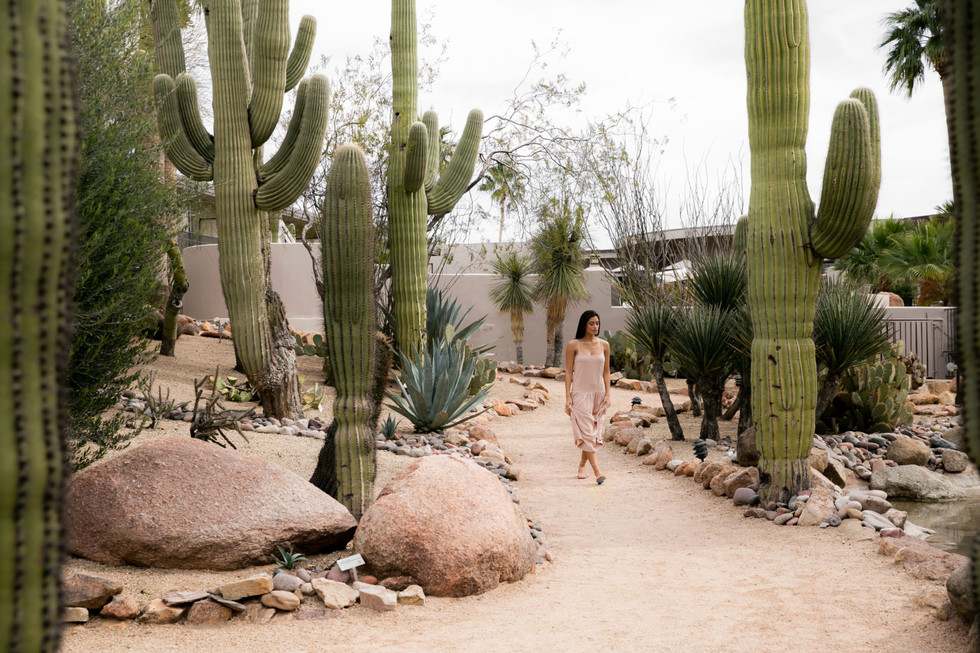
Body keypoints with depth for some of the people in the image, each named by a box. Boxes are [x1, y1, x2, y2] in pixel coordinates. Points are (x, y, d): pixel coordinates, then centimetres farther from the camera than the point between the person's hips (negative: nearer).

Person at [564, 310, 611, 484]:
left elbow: (606, 371, 9)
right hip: (580, 393, -4)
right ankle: (597, 471, -14)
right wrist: (568, 397, -7)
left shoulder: (604, 345, 6)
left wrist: (607, 394, 3)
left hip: (598, 393, 4)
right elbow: (568, 372, -2)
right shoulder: (573, 345, -3)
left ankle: (582, 466, 25)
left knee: (594, 432, 7)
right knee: (586, 432, -11)